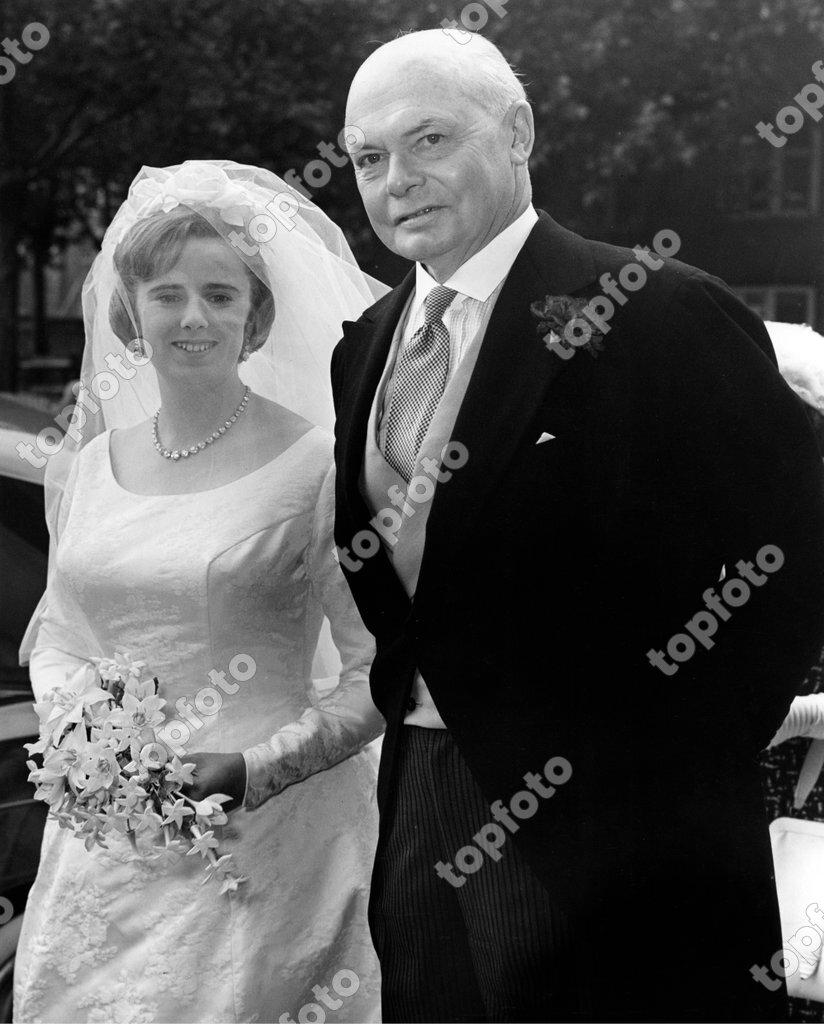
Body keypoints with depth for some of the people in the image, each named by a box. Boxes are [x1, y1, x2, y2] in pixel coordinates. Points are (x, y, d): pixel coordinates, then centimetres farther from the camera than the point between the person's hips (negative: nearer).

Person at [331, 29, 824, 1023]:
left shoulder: (657, 313, -13)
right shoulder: (362, 349, 9)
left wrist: (688, 748, -9)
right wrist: (406, 698, 9)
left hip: (609, 828, -6)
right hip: (419, 811, 7)